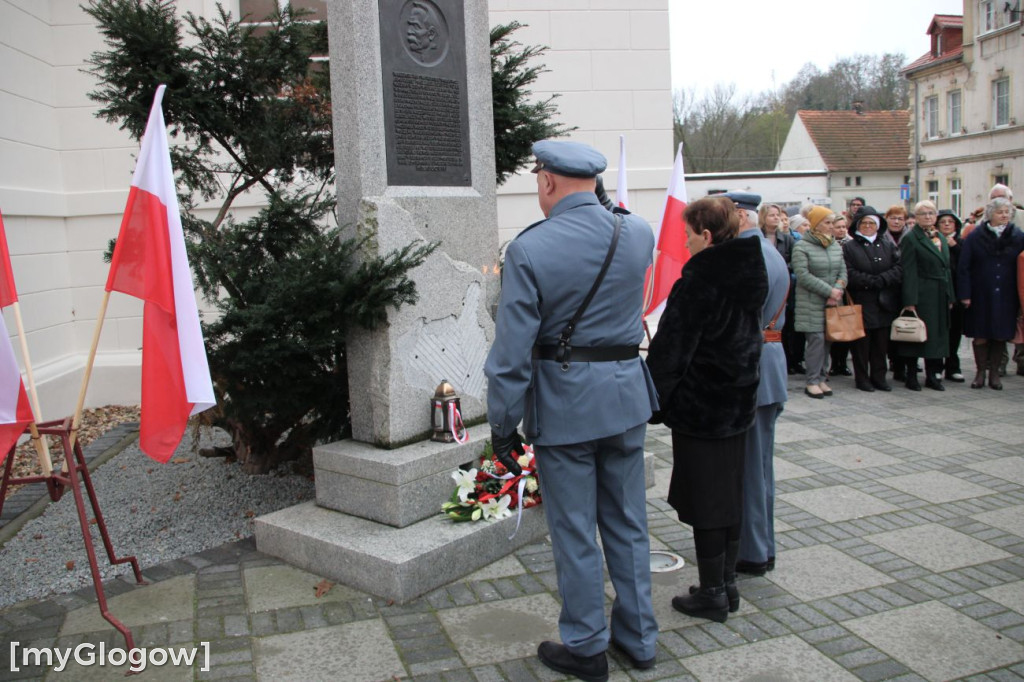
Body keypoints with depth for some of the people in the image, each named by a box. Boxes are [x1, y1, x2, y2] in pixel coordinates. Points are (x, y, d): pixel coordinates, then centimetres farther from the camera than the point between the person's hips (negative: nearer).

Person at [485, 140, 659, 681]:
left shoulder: (529, 249, -15)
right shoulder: (639, 233, -2)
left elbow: (512, 349, -14)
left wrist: (503, 424, -5)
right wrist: (599, 207, 35)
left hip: (563, 401, -5)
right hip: (627, 392, 5)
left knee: (574, 531, 9)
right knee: (628, 522, 17)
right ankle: (638, 636, 32)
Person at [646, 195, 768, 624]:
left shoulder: (697, 283, -20)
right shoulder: (753, 274, 4)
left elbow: (670, 351, -18)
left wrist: (652, 400, -8)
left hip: (698, 407, -8)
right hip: (739, 404, 8)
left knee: (704, 500, 3)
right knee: (730, 494, 16)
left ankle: (712, 594, 14)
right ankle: (727, 584, 28)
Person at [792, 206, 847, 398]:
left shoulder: (836, 247, 13)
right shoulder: (801, 247, -6)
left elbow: (843, 272, 11)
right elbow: (803, 275, -14)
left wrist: (837, 291, -9)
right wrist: (829, 291, -15)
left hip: (832, 303, 6)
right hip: (811, 304, -6)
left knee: (827, 340, 5)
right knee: (816, 339, -9)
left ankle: (820, 379, 15)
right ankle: (812, 382, 0)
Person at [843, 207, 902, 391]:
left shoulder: (888, 245, 14)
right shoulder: (849, 247, 2)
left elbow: (899, 269, 0)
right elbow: (849, 274, -10)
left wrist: (880, 280, -14)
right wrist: (873, 281, -16)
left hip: (884, 304, 3)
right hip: (861, 303, -3)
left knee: (881, 343, 6)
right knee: (862, 343, 1)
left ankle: (879, 377, 15)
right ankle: (862, 378, 10)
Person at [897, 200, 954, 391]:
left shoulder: (941, 238, 14)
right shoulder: (910, 239, -7)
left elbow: (946, 268, 17)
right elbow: (908, 272, -13)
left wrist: (949, 296, 12)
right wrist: (910, 300, -18)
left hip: (940, 295, 7)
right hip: (921, 294, -7)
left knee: (938, 334, 10)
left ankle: (933, 375, 19)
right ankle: (911, 377, 8)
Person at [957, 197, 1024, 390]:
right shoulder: (975, 237, -2)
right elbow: (963, 267, -3)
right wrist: (965, 294, -8)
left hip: (1005, 296, 1)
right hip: (980, 295, -1)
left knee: (1000, 335, 6)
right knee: (980, 335, 3)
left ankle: (994, 372, 18)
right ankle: (980, 372, 17)